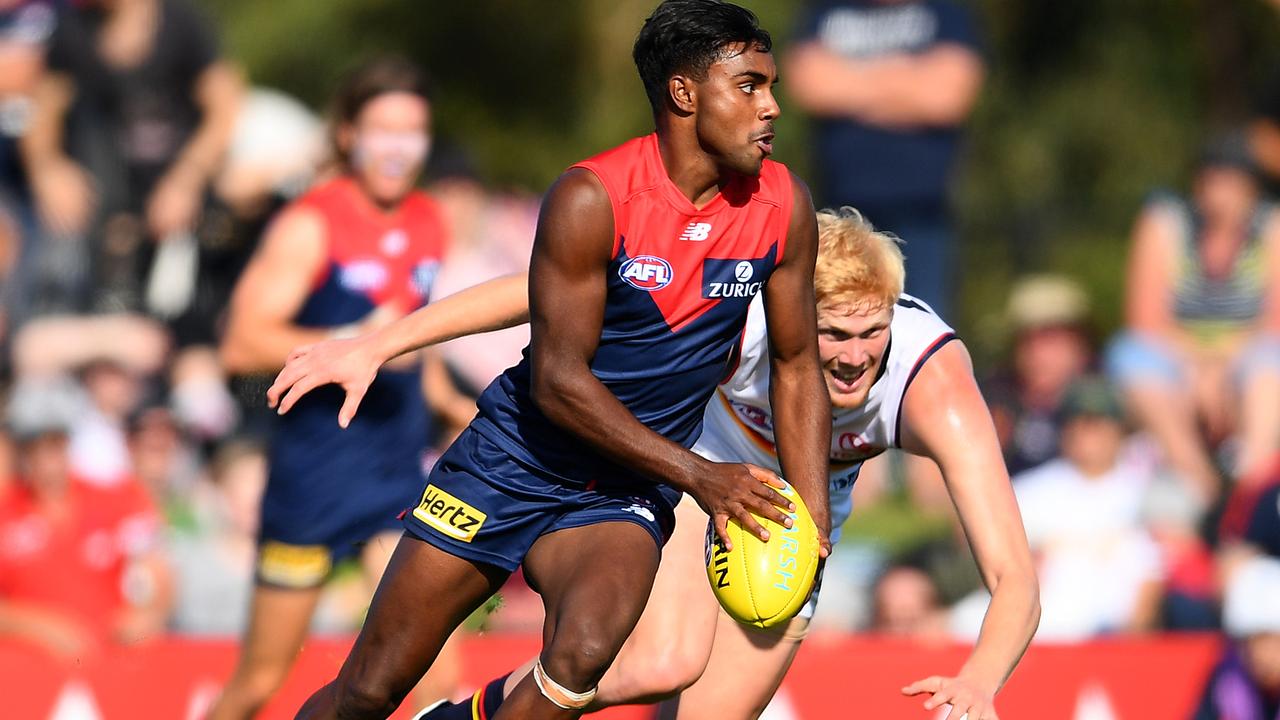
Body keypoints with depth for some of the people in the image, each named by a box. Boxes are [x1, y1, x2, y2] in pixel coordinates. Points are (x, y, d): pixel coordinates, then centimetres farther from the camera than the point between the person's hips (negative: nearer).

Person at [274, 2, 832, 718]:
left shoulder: (784, 207, -6)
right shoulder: (592, 198, -20)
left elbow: (797, 364, 7)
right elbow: (558, 379, -19)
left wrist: (813, 525, -1)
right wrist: (695, 474, -22)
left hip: (624, 495, 2)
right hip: (513, 463, -2)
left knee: (582, 657, -31)